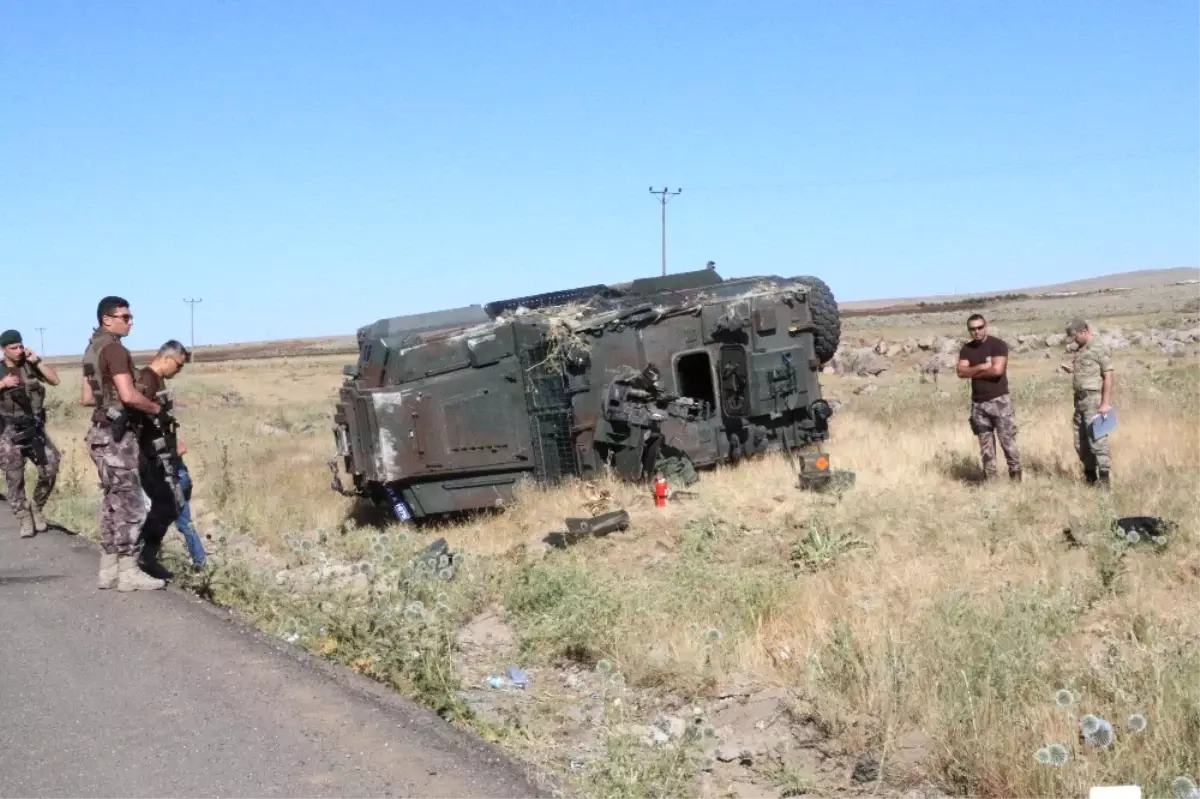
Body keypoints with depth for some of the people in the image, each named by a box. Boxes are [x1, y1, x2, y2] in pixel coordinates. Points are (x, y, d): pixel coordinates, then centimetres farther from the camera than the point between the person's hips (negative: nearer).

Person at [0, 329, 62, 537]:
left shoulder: (31, 366, 7)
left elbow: (55, 379, 0)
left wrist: (37, 361, -7)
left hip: (34, 429, 2)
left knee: (50, 469, -7)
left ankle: (37, 507, 14)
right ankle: (25, 518, 7)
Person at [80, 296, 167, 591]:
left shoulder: (93, 350, 14)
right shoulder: (114, 349, -16)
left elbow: (86, 398, 19)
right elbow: (129, 396, -26)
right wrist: (155, 408, -10)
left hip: (102, 432, 10)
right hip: (117, 435, -10)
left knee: (112, 502, 14)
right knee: (129, 504, -4)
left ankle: (109, 569, 18)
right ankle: (128, 572, -1)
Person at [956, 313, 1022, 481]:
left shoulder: (998, 344, -7)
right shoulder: (966, 349, 9)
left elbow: (997, 370, -19)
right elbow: (960, 372, -4)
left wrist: (973, 372, -7)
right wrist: (982, 367, -16)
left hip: (999, 400, -5)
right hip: (978, 403, 5)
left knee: (1008, 441, -5)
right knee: (985, 445, 7)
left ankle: (1016, 477, 3)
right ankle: (990, 479, 11)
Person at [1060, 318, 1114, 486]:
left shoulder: (1100, 349, -10)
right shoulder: (1079, 349, 15)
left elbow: (1108, 377, -13)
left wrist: (1106, 403, -18)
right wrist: (1072, 369, 5)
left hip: (1094, 400, -9)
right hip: (1080, 400, 9)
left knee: (1097, 440, -9)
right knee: (1080, 442, 10)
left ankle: (1104, 480, -7)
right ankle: (1090, 477, 18)